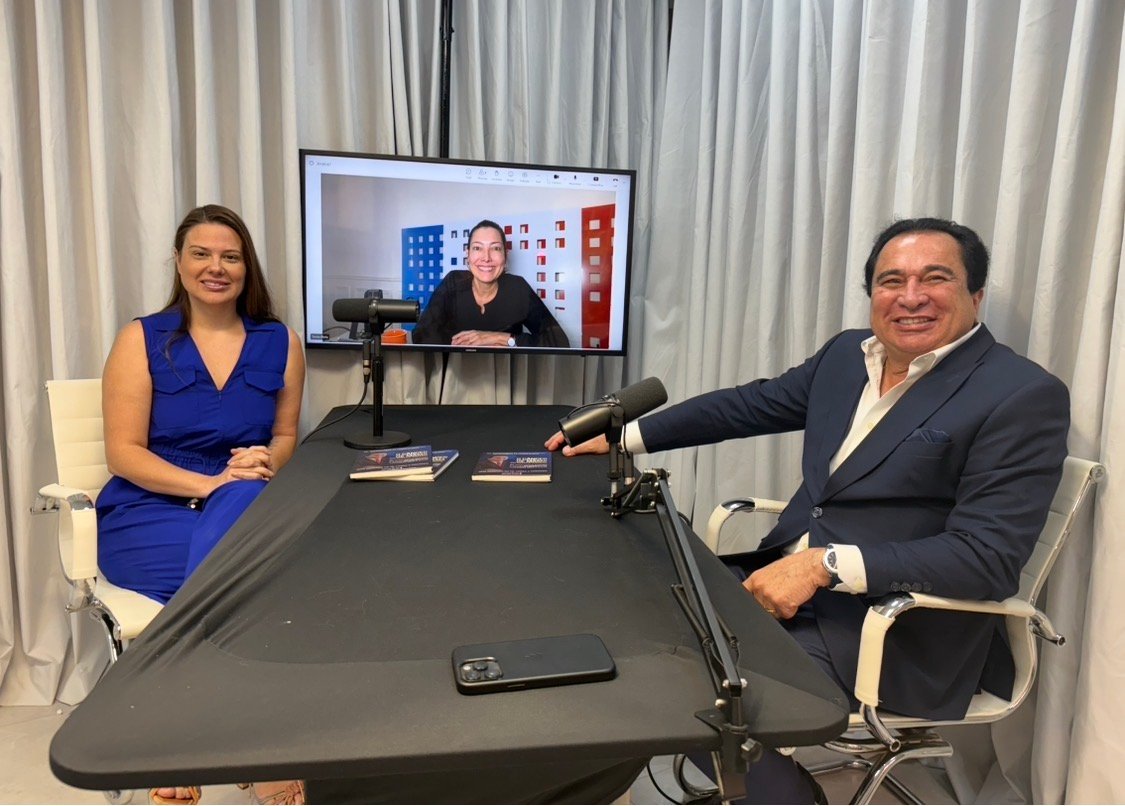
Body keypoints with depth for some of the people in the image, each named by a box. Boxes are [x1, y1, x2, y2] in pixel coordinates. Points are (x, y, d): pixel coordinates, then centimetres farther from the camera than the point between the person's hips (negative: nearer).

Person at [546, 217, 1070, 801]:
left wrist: (824, 565, -26)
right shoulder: (848, 353, 8)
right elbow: (750, 403, 14)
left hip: (897, 630, -7)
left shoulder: (1025, 397, -12)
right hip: (787, 577, 7)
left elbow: (986, 557, -19)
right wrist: (624, 436, 13)